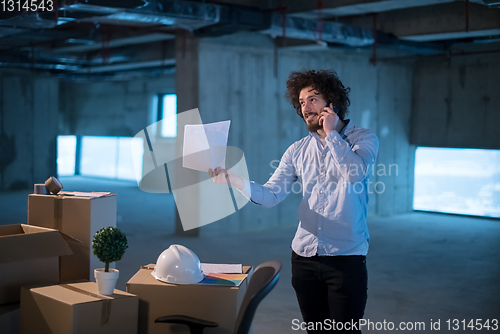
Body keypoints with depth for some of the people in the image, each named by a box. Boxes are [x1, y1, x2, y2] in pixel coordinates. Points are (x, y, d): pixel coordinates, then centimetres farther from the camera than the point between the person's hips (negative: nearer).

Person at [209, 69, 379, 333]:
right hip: (304, 255, 4)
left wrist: (331, 133, -11)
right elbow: (270, 195, 2)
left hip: (345, 257, -4)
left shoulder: (363, 138, -1)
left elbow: (355, 174, -21)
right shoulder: (298, 150, 10)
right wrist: (234, 180, -13)